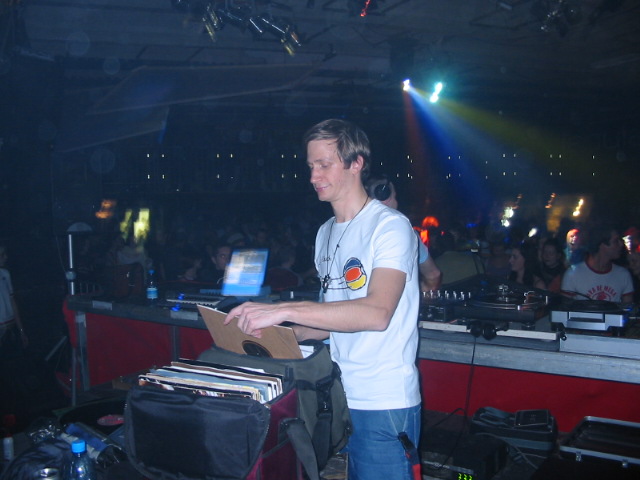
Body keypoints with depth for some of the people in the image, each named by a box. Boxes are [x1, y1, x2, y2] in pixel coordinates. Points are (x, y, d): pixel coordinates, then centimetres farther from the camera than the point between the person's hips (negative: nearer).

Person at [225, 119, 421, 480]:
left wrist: (284, 310, -30)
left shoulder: (390, 226, -12)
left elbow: (376, 312, -27)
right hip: (338, 396, 7)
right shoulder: (326, 233, 13)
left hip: (384, 404, -7)